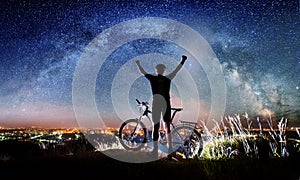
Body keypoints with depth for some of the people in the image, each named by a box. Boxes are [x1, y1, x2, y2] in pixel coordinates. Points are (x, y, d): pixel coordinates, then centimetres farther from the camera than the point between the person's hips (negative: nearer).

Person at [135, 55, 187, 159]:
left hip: (156, 104, -1)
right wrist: (183, 60, 29)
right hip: (166, 104, 1)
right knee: (167, 127, 13)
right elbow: (177, 70, 14)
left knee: (156, 127, 2)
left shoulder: (153, 79, -2)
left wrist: (138, 63, 31)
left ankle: (155, 150, 4)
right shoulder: (168, 78, 1)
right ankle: (170, 148, 7)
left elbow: (142, 72, 13)